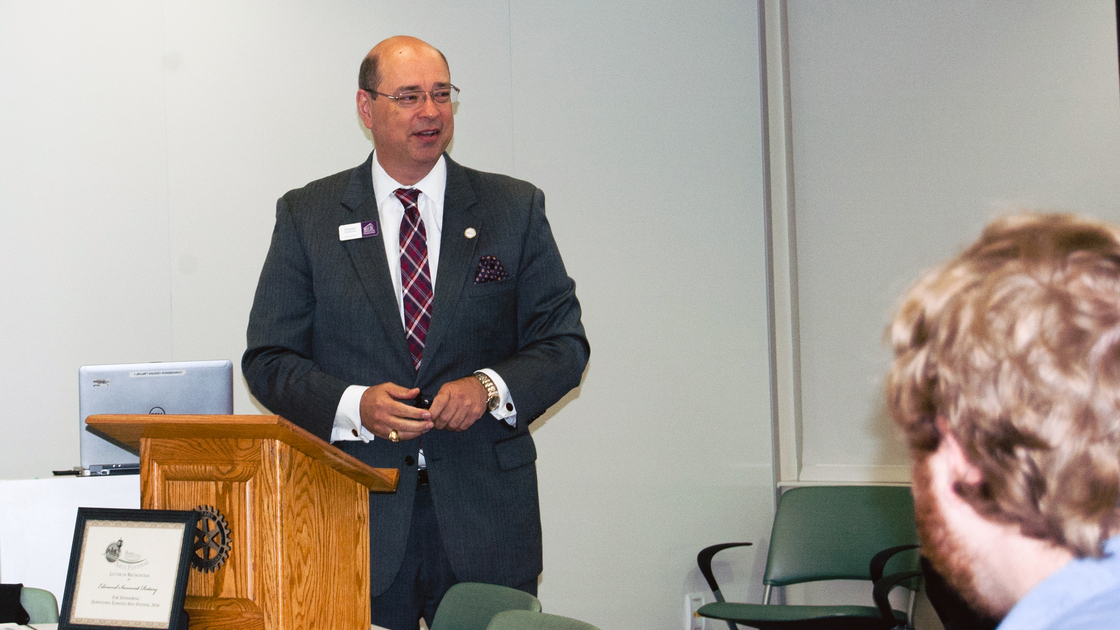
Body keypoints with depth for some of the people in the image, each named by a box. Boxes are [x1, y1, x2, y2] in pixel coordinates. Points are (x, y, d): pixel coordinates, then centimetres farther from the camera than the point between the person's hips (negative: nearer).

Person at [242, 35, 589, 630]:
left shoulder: (515, 208, 7)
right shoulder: (307, 215, 6)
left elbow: (564, 343, 6)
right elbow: (268, 359, 3)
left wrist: (490, 386, -13)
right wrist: (353, 405, -14)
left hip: (485, 513, 1)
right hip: (358, 515, 0)